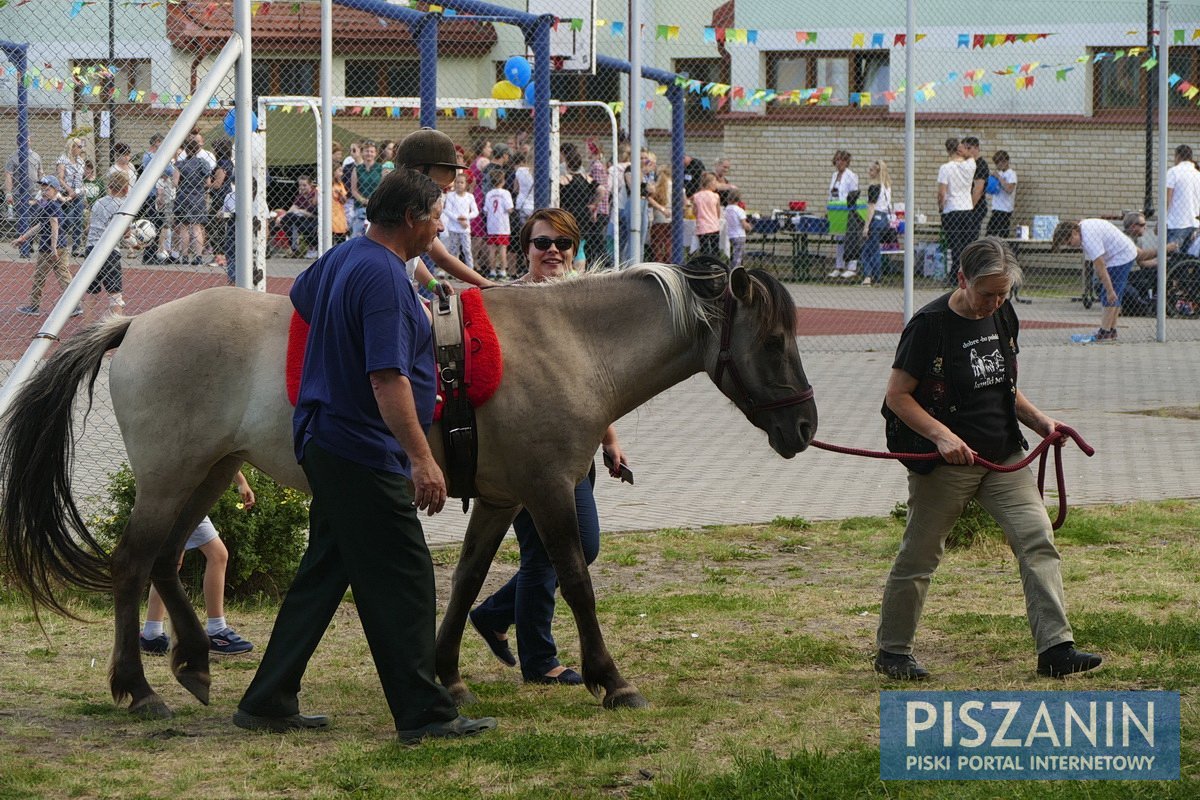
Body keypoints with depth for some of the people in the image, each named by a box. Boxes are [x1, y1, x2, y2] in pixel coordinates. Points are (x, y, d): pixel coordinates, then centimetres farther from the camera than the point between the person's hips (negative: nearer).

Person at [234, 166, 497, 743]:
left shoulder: (341, 259, 11)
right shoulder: (384, 278, -20)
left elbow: (301, 296, 34)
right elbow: (387, 378, -28)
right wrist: (421, 459, -31)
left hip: (329, 443, 10)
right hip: (365, 451, -10)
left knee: (324, 574, 14)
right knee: (402, 580, -6)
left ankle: (269, 703, 16)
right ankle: (423, 714, -4)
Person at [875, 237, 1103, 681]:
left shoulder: (1003, 317, 7)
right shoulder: (930, 325, -14)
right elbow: (898, 396, -11)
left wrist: (1038, 421, 5)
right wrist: (942, 436, -23)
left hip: (1003, 457, 6)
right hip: (944, 463, -5)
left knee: (1037, 540, -10)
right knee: (918, 558, 6)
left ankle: (1055, 647, -14)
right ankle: (892, 652, 23)